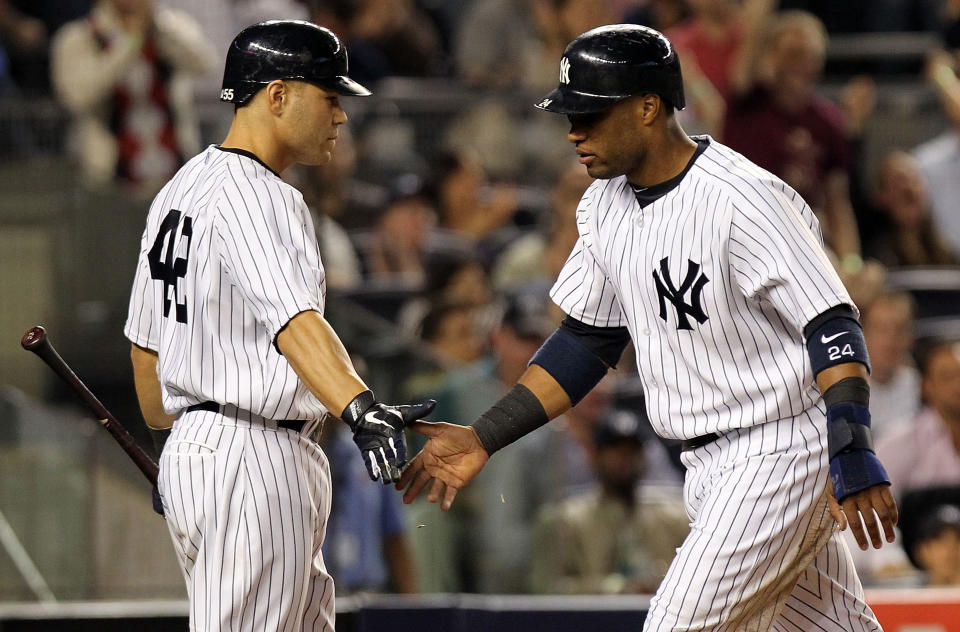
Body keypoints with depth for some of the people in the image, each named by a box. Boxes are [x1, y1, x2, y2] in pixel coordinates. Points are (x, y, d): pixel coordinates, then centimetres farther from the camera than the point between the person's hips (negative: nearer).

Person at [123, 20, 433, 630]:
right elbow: (293, 322, -31)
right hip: (250, 461, -11)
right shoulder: (256, 196, -15)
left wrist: (171, 440, 33)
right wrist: (362, 411, -44)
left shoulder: (180, 190, 16)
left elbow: (146, 341, 23)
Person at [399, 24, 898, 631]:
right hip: (708, 467, 8)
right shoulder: (606, 206, 6)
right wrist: (482, 439, 9)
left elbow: (833, 328, -23)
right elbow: (588, 342, 15)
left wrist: (853, 454, -33)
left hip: (782, 452, -8)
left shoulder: (745, 199, -20)